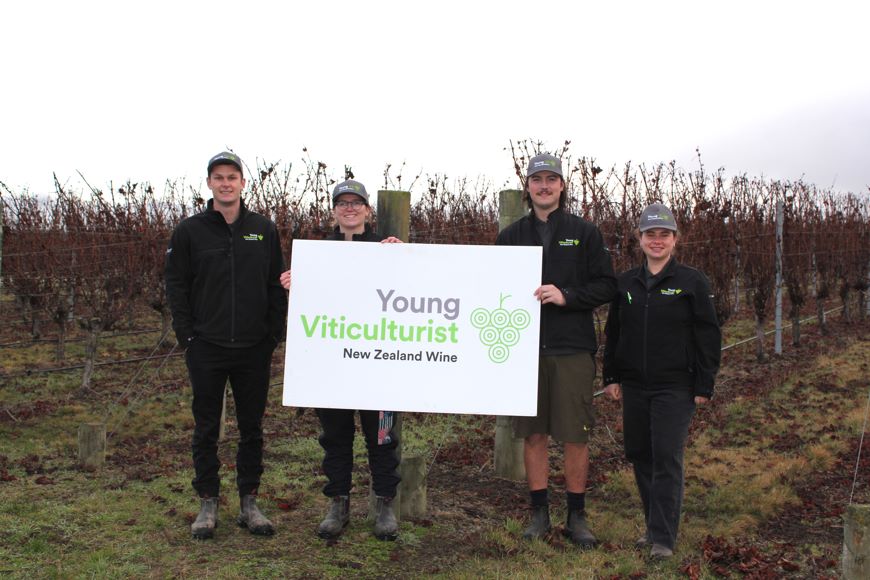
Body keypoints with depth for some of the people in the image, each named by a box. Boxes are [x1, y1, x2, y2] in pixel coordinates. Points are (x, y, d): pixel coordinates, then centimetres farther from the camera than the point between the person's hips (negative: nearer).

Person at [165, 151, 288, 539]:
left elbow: (277, 285, 7)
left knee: (252, 428, 9)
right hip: (206, 348, -1)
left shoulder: (264, 230, 5)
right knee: (206, 429, 8)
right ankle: (208, 504, 20)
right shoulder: (190, 231, 1)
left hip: (254, 348, 1)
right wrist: (186, 337, -4)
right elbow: (176, 286, 3)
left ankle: (249, 503, 21)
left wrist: (274, 335, 1)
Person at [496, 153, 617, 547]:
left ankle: (577, 516, 16)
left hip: (572, 349, -2)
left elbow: (607, 286, 1)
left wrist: (566, 296, -13)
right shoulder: (511, 236, 11)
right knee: (533, 434, 7)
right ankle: (539, 512, 20)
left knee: (575, 436, 2)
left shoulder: (584, 233, 5)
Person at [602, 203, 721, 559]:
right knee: (639, 455, 9)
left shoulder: (691, 282, -3)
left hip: (675, 387, -5)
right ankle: (655, 526, 23)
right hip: (634, 386, 5)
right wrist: (611, 377, 10)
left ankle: (663, 538, 0)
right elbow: (613, 333, 15)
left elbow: (708, 336, -3)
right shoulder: (626, 283, 9)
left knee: (666, 458, -7)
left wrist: (704, 386, -6)